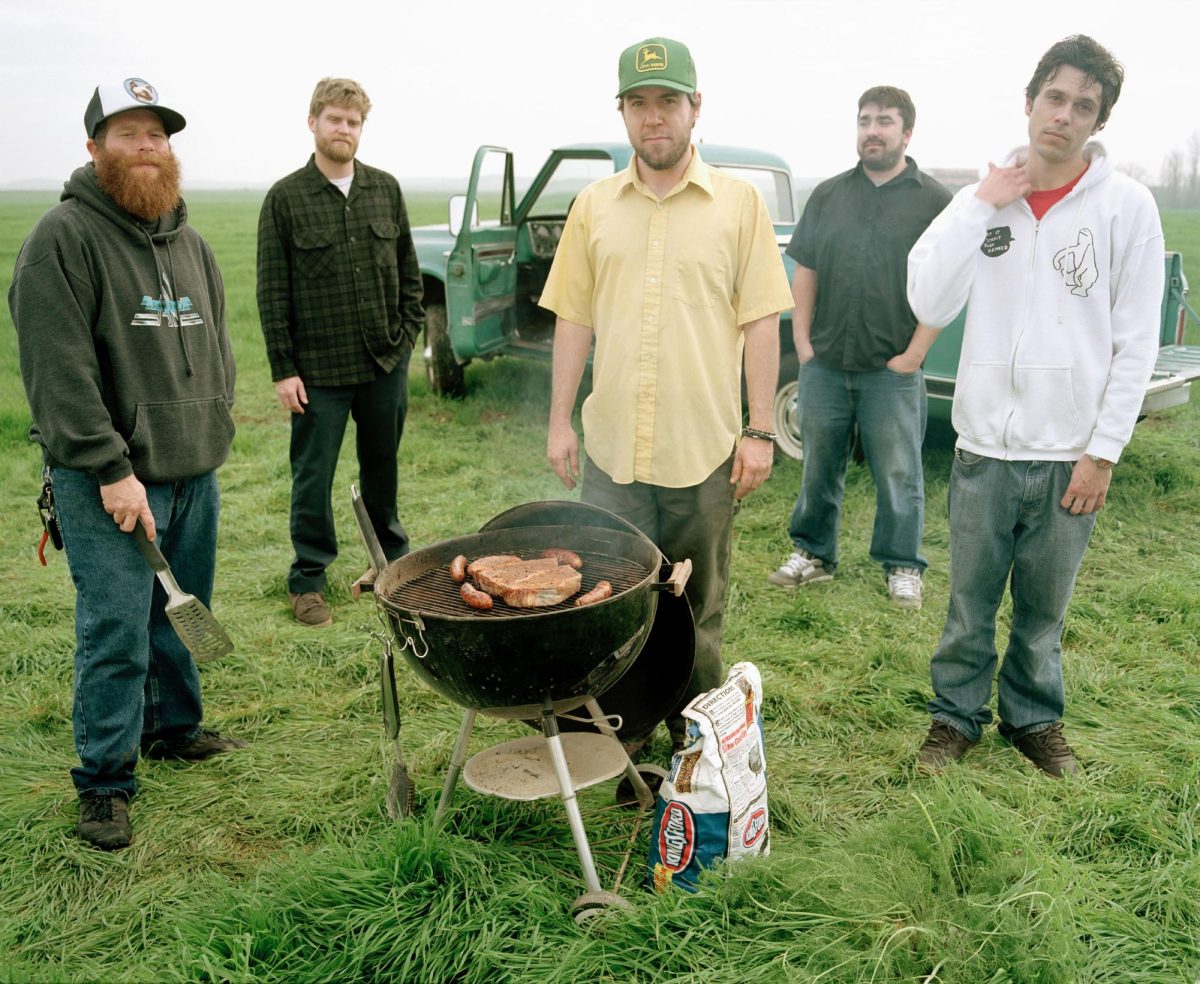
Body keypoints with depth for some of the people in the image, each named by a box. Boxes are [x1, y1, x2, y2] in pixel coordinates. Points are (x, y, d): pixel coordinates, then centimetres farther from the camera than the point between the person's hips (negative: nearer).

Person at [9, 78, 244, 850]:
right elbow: (59, 370, -15)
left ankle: (175, 727, 36)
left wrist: (214, 432, 12)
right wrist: (111, 469, -18)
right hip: (109, 479, -6)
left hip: (194, 471, 7)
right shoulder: (64, 238, -9)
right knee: (116, 634, -3)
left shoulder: (190, 243, 15)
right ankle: (104, 784, 11)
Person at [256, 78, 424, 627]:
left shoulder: (385, 189, 6)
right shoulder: (286, 198, -3)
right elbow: (272, 292, -4)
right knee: (313, 478, 5)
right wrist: (282, 369, -8)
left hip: (385, 363, 3)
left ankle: (392, 559, 32)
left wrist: (408, 333, 2)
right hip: (318, 371, -3)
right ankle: (308, 581, 18)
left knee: (382, 468, 15)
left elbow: (408, 271, 11)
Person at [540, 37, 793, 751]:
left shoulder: (740, 203, 0)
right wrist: (560, 423, 5)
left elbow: (761, 322, -2)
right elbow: (574, 319, 9)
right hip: (611, 446, 2)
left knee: (698, 609, 11)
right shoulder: (594, 206, 7)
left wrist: (761, 431, -7)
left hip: (705, 447, -2)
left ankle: (696, 740, 28)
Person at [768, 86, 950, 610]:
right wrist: (803, 341, 2)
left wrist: (912, 355, -9)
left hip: (892, 370, -3)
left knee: (898, 474, 6)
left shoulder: (934, 201, -1)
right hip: (824, 364, 3)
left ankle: (902, 567, 19)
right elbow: (805, 272, 10)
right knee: (818, 467, 13)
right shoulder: (828, 194, 8)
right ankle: (812, 553, 27)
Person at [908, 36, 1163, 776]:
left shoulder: (1127, 206, -3)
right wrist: (978, 208, -12)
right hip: (986, 445, 1)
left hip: (1069, 454, -1)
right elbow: (928, 306, -9)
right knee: (971, 599, 10)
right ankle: (957, 715, 29)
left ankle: (1035, 717, 32)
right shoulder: (984, 198, 3)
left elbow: (1135, 343, -3)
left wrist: (1103, 451, -7)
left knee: (1045, 605, 12)